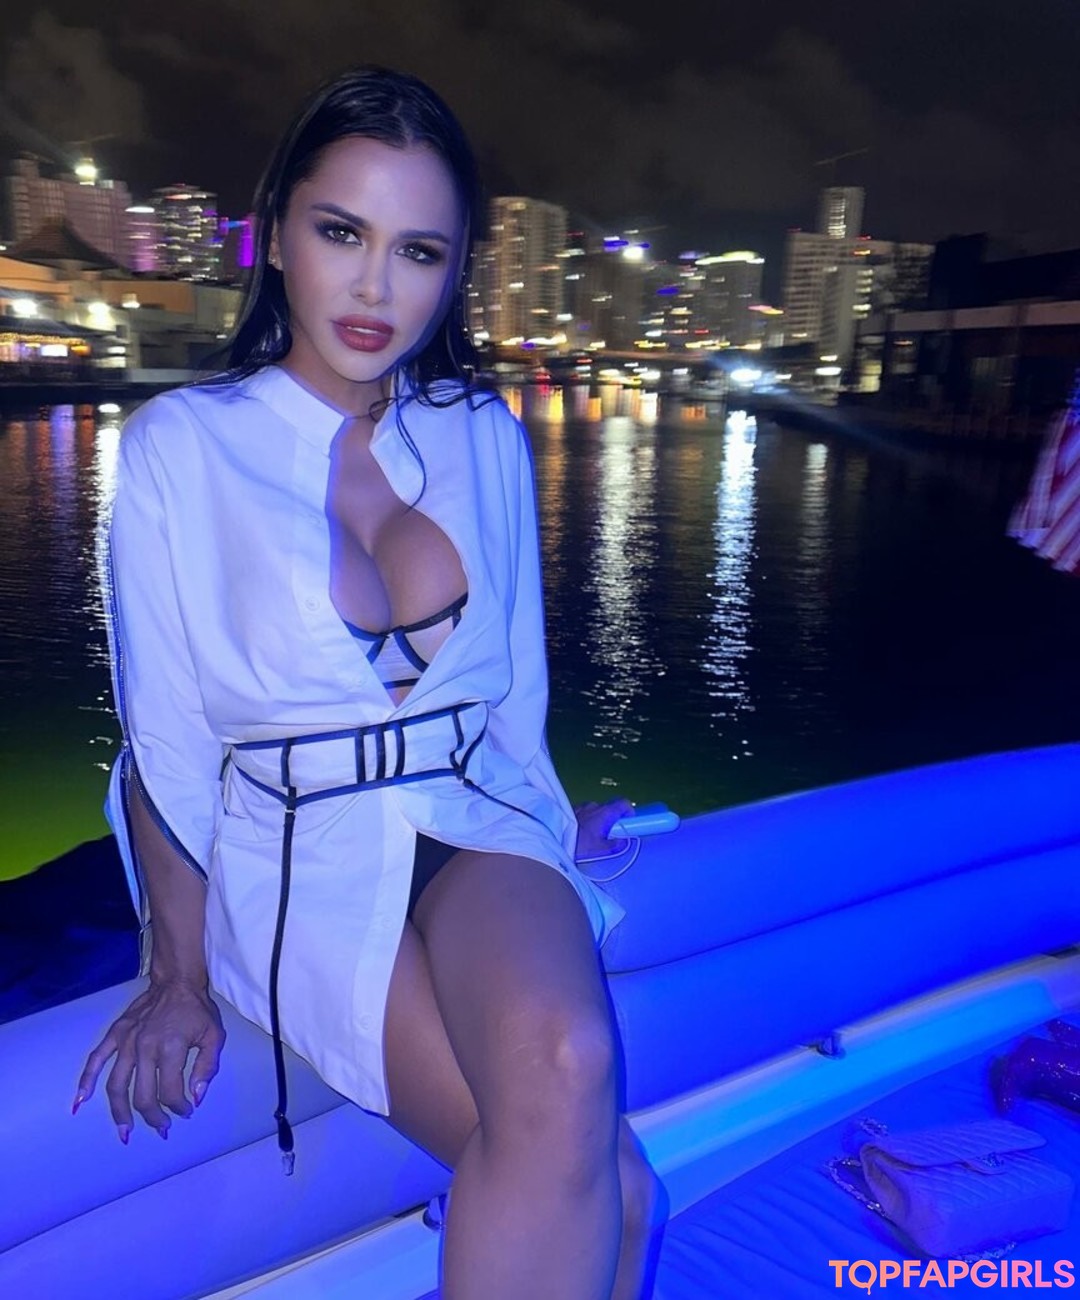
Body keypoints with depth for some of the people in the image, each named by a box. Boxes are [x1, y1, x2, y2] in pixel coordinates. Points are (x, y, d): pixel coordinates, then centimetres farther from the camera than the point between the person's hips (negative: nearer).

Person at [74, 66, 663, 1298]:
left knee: (567, 1069, -30)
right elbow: (165, 734, -1)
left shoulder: (487, 439, 8)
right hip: (294, 861, -2)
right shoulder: (181, 444, -2)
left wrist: (542, 826, 14)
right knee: (601, 1184, -22)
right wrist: (179, 972, 0)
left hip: (474, 827, 3)